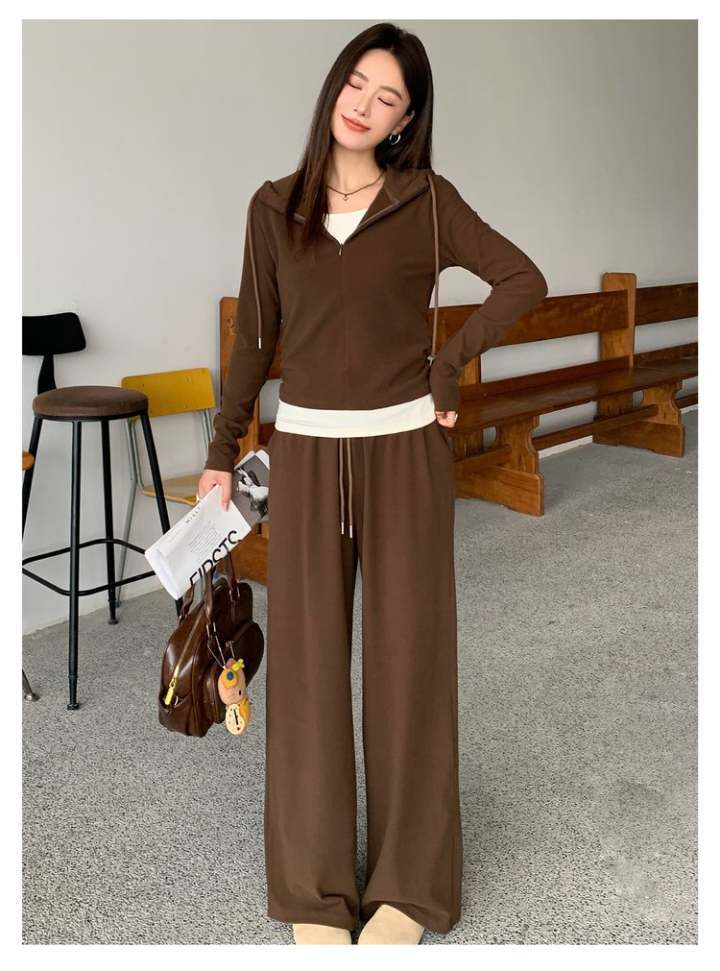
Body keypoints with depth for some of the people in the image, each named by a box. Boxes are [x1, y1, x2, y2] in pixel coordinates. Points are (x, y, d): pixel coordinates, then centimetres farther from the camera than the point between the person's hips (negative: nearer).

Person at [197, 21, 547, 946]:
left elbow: (523, 279, -1)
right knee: (306, 656, 4)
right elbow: (254, 338, 9)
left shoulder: (428, 200, 2)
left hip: (404, 452, -1)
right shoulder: (274, 206, 7)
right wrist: (221, 452, 8)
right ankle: (314, 888, 20)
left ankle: (408, 883, 22)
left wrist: (447, 366, -7)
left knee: (407, 653, 5)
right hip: (304, 453, 2)